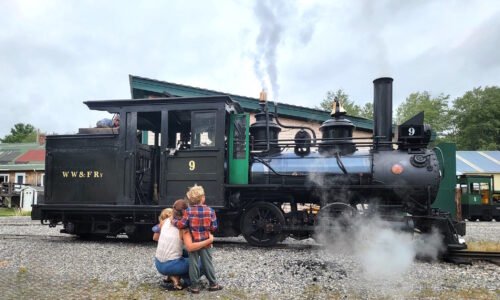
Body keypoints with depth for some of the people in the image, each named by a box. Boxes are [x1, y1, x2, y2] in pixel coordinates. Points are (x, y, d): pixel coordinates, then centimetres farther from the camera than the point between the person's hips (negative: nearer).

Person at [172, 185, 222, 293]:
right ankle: (213, 284, 21)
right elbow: (213, 227, -5)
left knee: (193, 263, 9)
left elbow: (181, 224, -15)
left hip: (192, 242, 0)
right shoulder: (210, 211, -9)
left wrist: (173, 221, 3)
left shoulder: (189, 211, -12)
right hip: (206, 242, 1)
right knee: (207, 263, 12)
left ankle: (195, 286, 14)